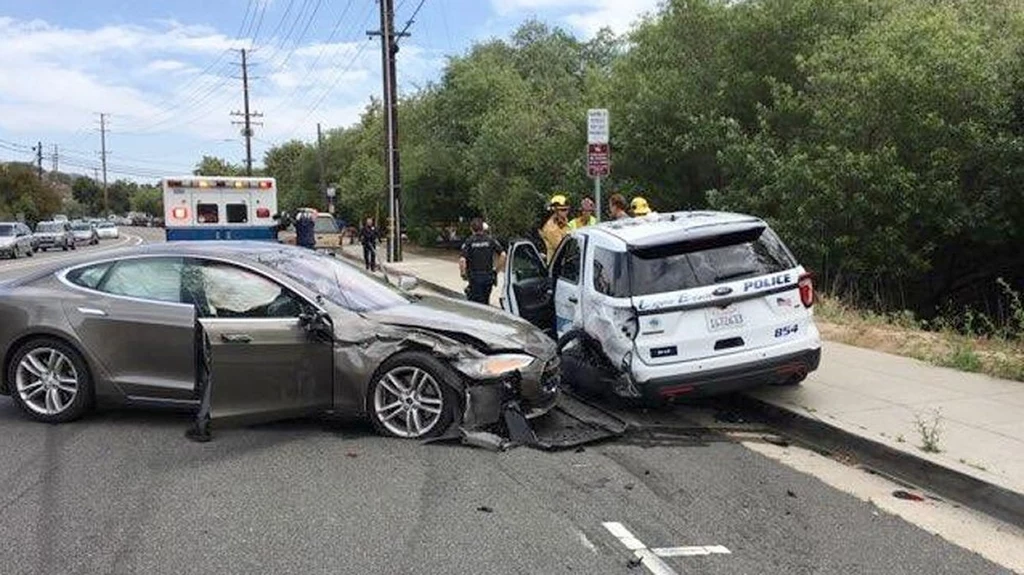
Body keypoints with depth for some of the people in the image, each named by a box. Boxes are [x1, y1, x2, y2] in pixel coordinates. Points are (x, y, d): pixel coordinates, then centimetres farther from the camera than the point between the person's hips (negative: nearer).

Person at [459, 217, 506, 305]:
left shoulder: (469, 241, -7)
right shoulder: (490, 240, 1)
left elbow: (462, 260, -17)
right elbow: (503, 255, -5)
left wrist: (463, 273, -3)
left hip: (475, 277, -3)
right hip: (488, 276, 3)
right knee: (486, 301, 18)